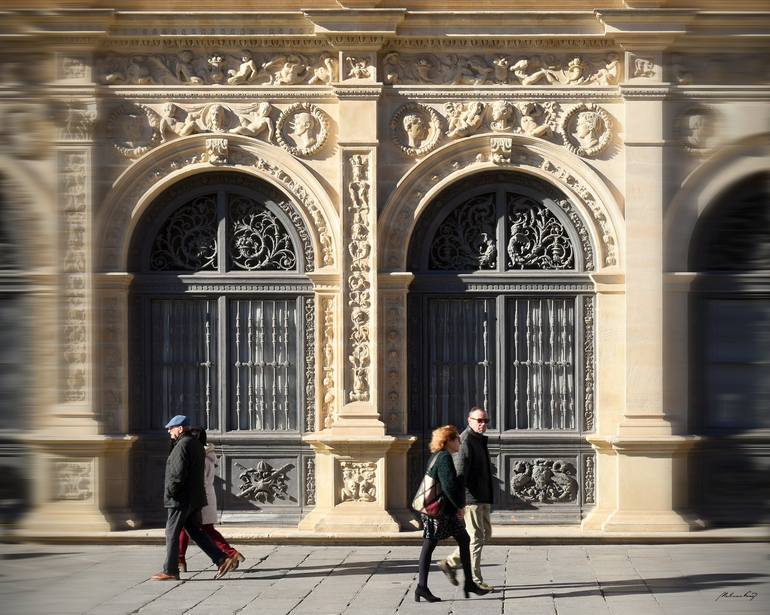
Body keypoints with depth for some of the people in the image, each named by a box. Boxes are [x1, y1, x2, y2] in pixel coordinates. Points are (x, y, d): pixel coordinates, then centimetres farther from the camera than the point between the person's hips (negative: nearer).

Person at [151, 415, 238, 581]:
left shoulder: (183, 445, -16)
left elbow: (178, 473, -23)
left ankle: (170, 571, 1)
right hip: (195, 498, 10)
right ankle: (223, 560, 5)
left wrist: (170, 492, -14)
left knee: (172, 533, -2)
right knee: (196, 532, 12)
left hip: (181, 499, -10)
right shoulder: (196, 444, 16)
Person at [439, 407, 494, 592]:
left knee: (486, 534, 15)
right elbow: (459, 472, -22)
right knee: (476, 537, -5)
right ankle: (475, 580, 1)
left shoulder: (480, 440, 18)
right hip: (471, 498, -10)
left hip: (482, 498, 10)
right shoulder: (465, 440, -14)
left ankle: (450, 563, 21)